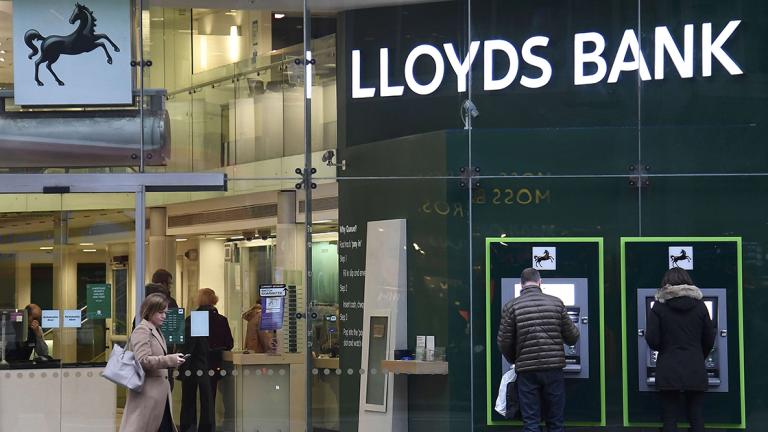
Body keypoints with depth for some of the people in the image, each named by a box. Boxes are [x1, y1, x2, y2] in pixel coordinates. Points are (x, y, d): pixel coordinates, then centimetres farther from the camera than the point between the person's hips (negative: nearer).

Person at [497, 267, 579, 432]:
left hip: (527, 371, -1)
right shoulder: (556, 303, 1)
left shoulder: (511, 307, -3)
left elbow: (504, 342, -2)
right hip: (553, 369, 1)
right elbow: (572, 336, 5)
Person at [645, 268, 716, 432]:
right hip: (695, 370, 2)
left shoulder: (659, 306, -3)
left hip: (668, 371, -2)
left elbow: (652, 340, -5)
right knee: (697, 419, 7)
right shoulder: (699, 305, 3)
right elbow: (709, 340, 8)